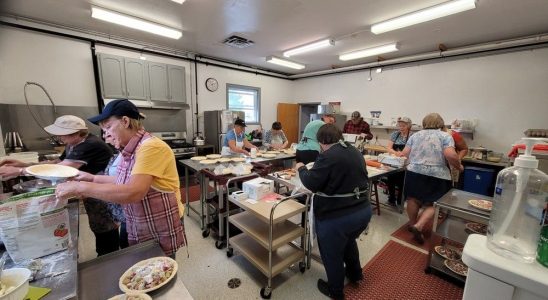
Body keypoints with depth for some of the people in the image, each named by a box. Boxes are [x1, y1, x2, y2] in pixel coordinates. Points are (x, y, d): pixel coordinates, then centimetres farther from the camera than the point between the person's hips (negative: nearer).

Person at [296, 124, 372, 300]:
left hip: (337, 216, -8)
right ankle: (355, 274, 56)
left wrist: (301, 169, -1)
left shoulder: (328, 156, -20)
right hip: (363, 210, 9)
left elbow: (311, 183, -18)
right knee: (349, 241, 36)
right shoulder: (355, 152, 7)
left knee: (332, 254, 17)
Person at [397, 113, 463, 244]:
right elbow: (450, 155, -12)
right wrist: (459, 166, 5)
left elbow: (405, 153, 5)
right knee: (432, 204, 8)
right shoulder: (445, 136, 2)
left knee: (413, 199, 16)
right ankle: (418, 227, -6)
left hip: (414, 172, 2)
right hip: (437, 176, -2)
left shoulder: (415, 135, 10)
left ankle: (412, 224, 28)